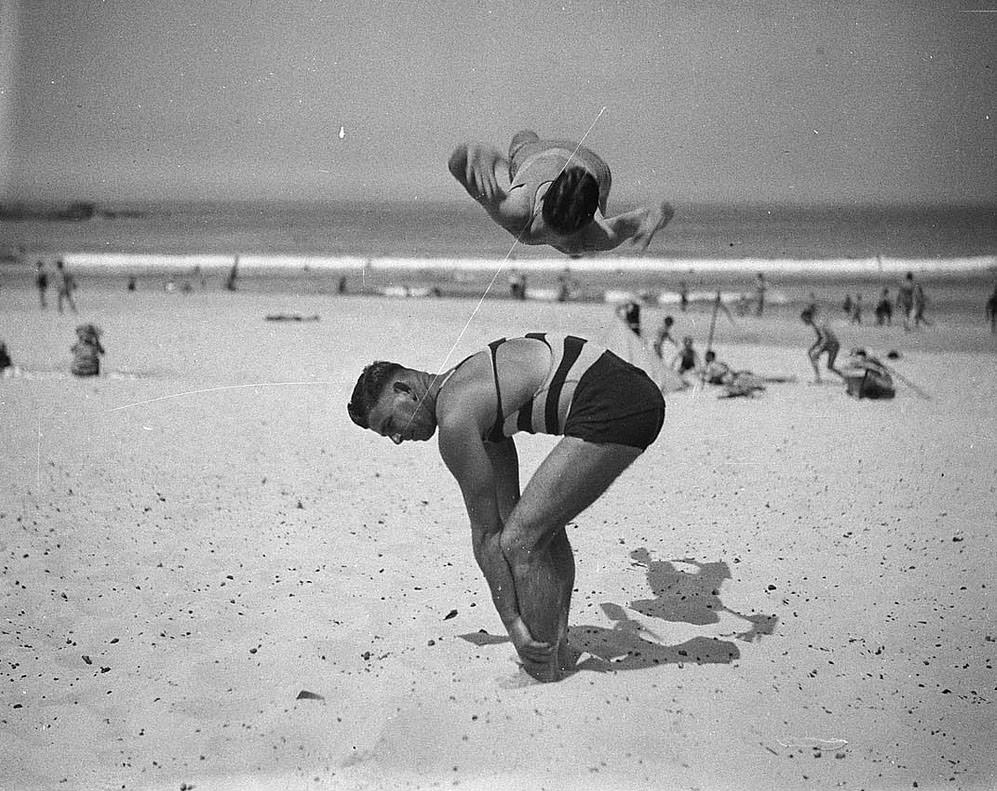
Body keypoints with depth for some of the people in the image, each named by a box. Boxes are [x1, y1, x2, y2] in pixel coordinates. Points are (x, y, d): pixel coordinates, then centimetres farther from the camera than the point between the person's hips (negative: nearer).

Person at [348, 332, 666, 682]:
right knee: (541, 523, 23)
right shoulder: (469, 382, 21)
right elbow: (507, 509, 26)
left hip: (611, 410, -11)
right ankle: (557, 657, 27)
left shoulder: (454, 420, -8)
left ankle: (544, 680, -1)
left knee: (522, 539, -7)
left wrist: (511, 621, 3)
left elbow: (485, 533, -4)